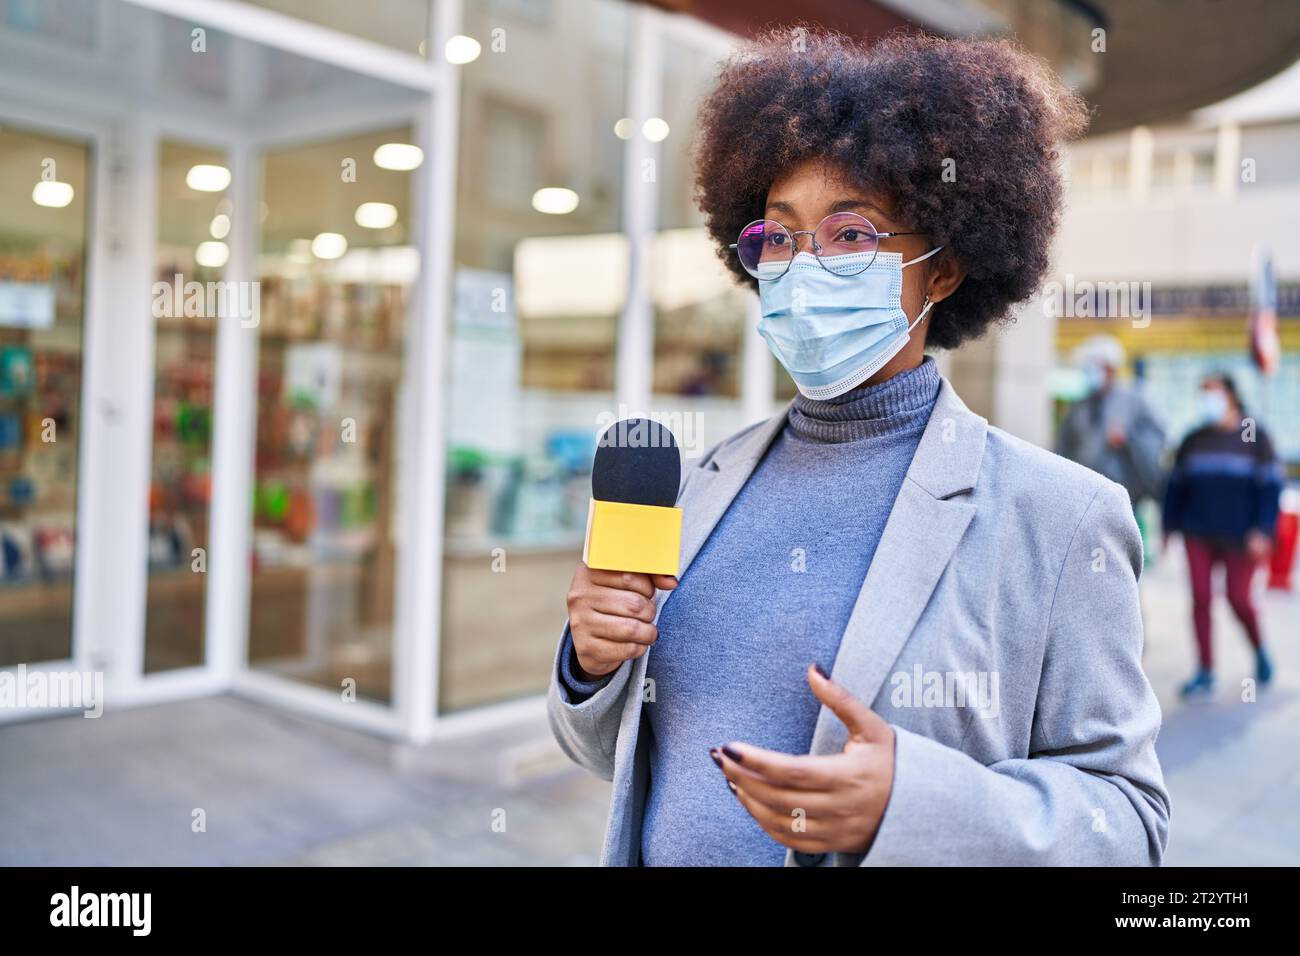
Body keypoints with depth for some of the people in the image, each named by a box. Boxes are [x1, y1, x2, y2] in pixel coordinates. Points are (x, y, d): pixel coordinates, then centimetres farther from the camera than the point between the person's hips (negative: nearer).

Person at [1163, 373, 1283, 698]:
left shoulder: (1254, 437, -1)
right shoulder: (1193, 441, 8)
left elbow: (1271, 486, -4)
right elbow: (1177, 486, 13)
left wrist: (1263, 531, -12)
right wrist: (1169, 526, 11)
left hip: (1239, 536, -3)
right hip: (1199, 534, 3)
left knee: (1238, 598, -1)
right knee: (1200, 598, -3)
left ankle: (1259, 650, 31)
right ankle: (1205, 673, 4)